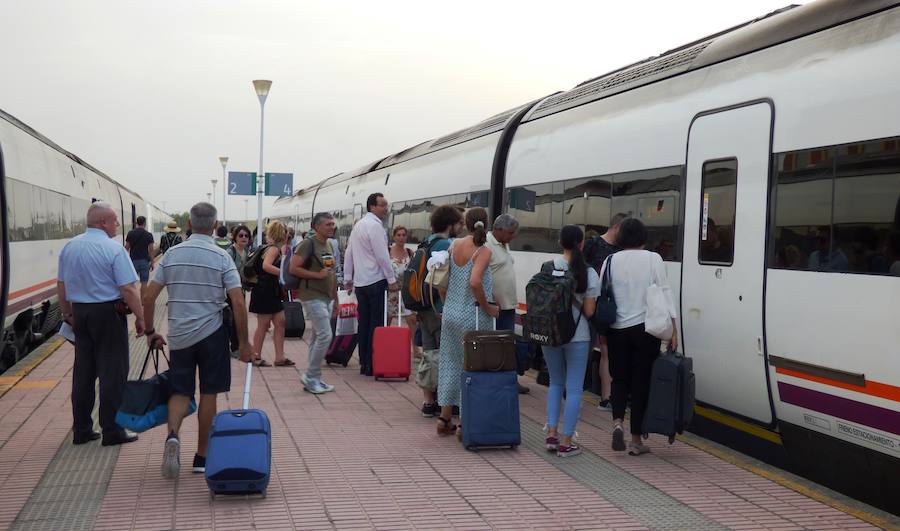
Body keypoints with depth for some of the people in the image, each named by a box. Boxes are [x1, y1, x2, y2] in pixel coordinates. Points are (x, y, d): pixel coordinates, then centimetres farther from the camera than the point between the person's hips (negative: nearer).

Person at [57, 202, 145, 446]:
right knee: (112, 372, 1)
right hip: (108, 314, -6)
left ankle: (81, 429, 20)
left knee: (83, 372, 13)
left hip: (80, 313, 7)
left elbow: (61, 285, 12)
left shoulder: (69, 247, 6)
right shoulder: (113, 249, -15)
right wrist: (140, 317, -9)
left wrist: (67, 313, 23)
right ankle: (112, 431, 5)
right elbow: (128, 290, -18)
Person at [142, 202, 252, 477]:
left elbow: (149, 297, 2)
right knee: (208, 394, 8)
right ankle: (202, 457, 15)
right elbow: (238, 304, -12)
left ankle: (173, 434, -15)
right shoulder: (221, 257, -6)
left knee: (181, 392, 12)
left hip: (179, 336, 2)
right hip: (211, 333, -2)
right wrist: (244, 343, -4)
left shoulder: (172, 254, 2)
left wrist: (150, 332, 15)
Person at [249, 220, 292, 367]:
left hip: (272, 293, 9)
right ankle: (256, 356, 10)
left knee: (280, 322, 6)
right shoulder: (274, 248, -15)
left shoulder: (274, 248, 13)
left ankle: (280, 357, 7)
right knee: (263, 325, 0)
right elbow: (266, 266, -32)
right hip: (264, 292, -9)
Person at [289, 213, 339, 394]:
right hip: (313, 297, -8)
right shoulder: (307, 244, -11)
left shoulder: (329, 246, 15)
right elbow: (293, 269, -17)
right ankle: (310, 376, -2)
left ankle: (314, 379, 17)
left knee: (318, 338, 11)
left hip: (327, 298, 8)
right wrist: (317, 275, -18)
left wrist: (336, 300, 18)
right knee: (325, 335, -14)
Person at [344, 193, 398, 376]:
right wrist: (392, 280, -12)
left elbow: (349, 253, 18)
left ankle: (364, 363, 15)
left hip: (360, 282, 9)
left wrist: (348, 278, 22)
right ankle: (372, 365, -4)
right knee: (376, 324, -4)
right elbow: (382, 256, -17)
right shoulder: (375, 225, -13)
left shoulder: (358, 225, 15)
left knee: (364, 323, 11)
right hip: (376, 281, -9)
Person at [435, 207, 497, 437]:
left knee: (450, 362, 15)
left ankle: (445, 418, 21)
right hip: (473, 316, -6)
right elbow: (475, 282, -27)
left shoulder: (454, 245, 4)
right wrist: (487, 307, -15)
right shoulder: (483, 251, -13)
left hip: (450, 313, 6)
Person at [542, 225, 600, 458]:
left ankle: (552, 433, 15)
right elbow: (589, 311, -9)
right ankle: (565, 442, 5)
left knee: (556, 383, 20)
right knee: (574, 388, 5)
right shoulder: (589, 273, -9)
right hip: (577, 336, -3)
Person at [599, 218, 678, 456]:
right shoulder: (653, 259, -3)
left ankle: (617, 423, -7)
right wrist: (673, 329, -1)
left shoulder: (611, 261, 2)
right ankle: (636, 440, 10)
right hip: (645, 329, -1)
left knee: (619, 379, 15)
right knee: (641, 382, 5)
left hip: (617, 330, 2)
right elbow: (665, 293, -4)